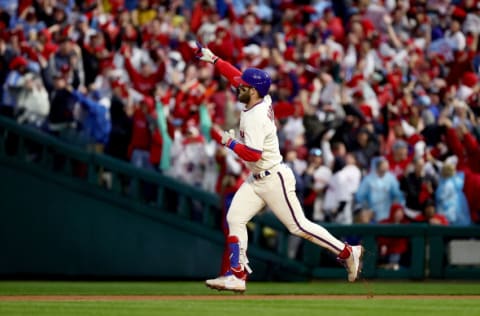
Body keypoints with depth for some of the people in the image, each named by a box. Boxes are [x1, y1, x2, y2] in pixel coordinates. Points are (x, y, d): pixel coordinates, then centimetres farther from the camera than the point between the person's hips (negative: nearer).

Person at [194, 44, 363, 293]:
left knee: (298, 226, -5)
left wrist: (228, 141, -23)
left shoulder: (255, 117, -24)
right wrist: (213, 59, 12)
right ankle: (237, 275, -1)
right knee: (234, 219, 1)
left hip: (273, 180, -10)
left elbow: (253, 154, -31)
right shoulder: (263, 101, 2)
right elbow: (235, 75, 15)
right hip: (256, 180, 10)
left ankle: (347, 252, 5)